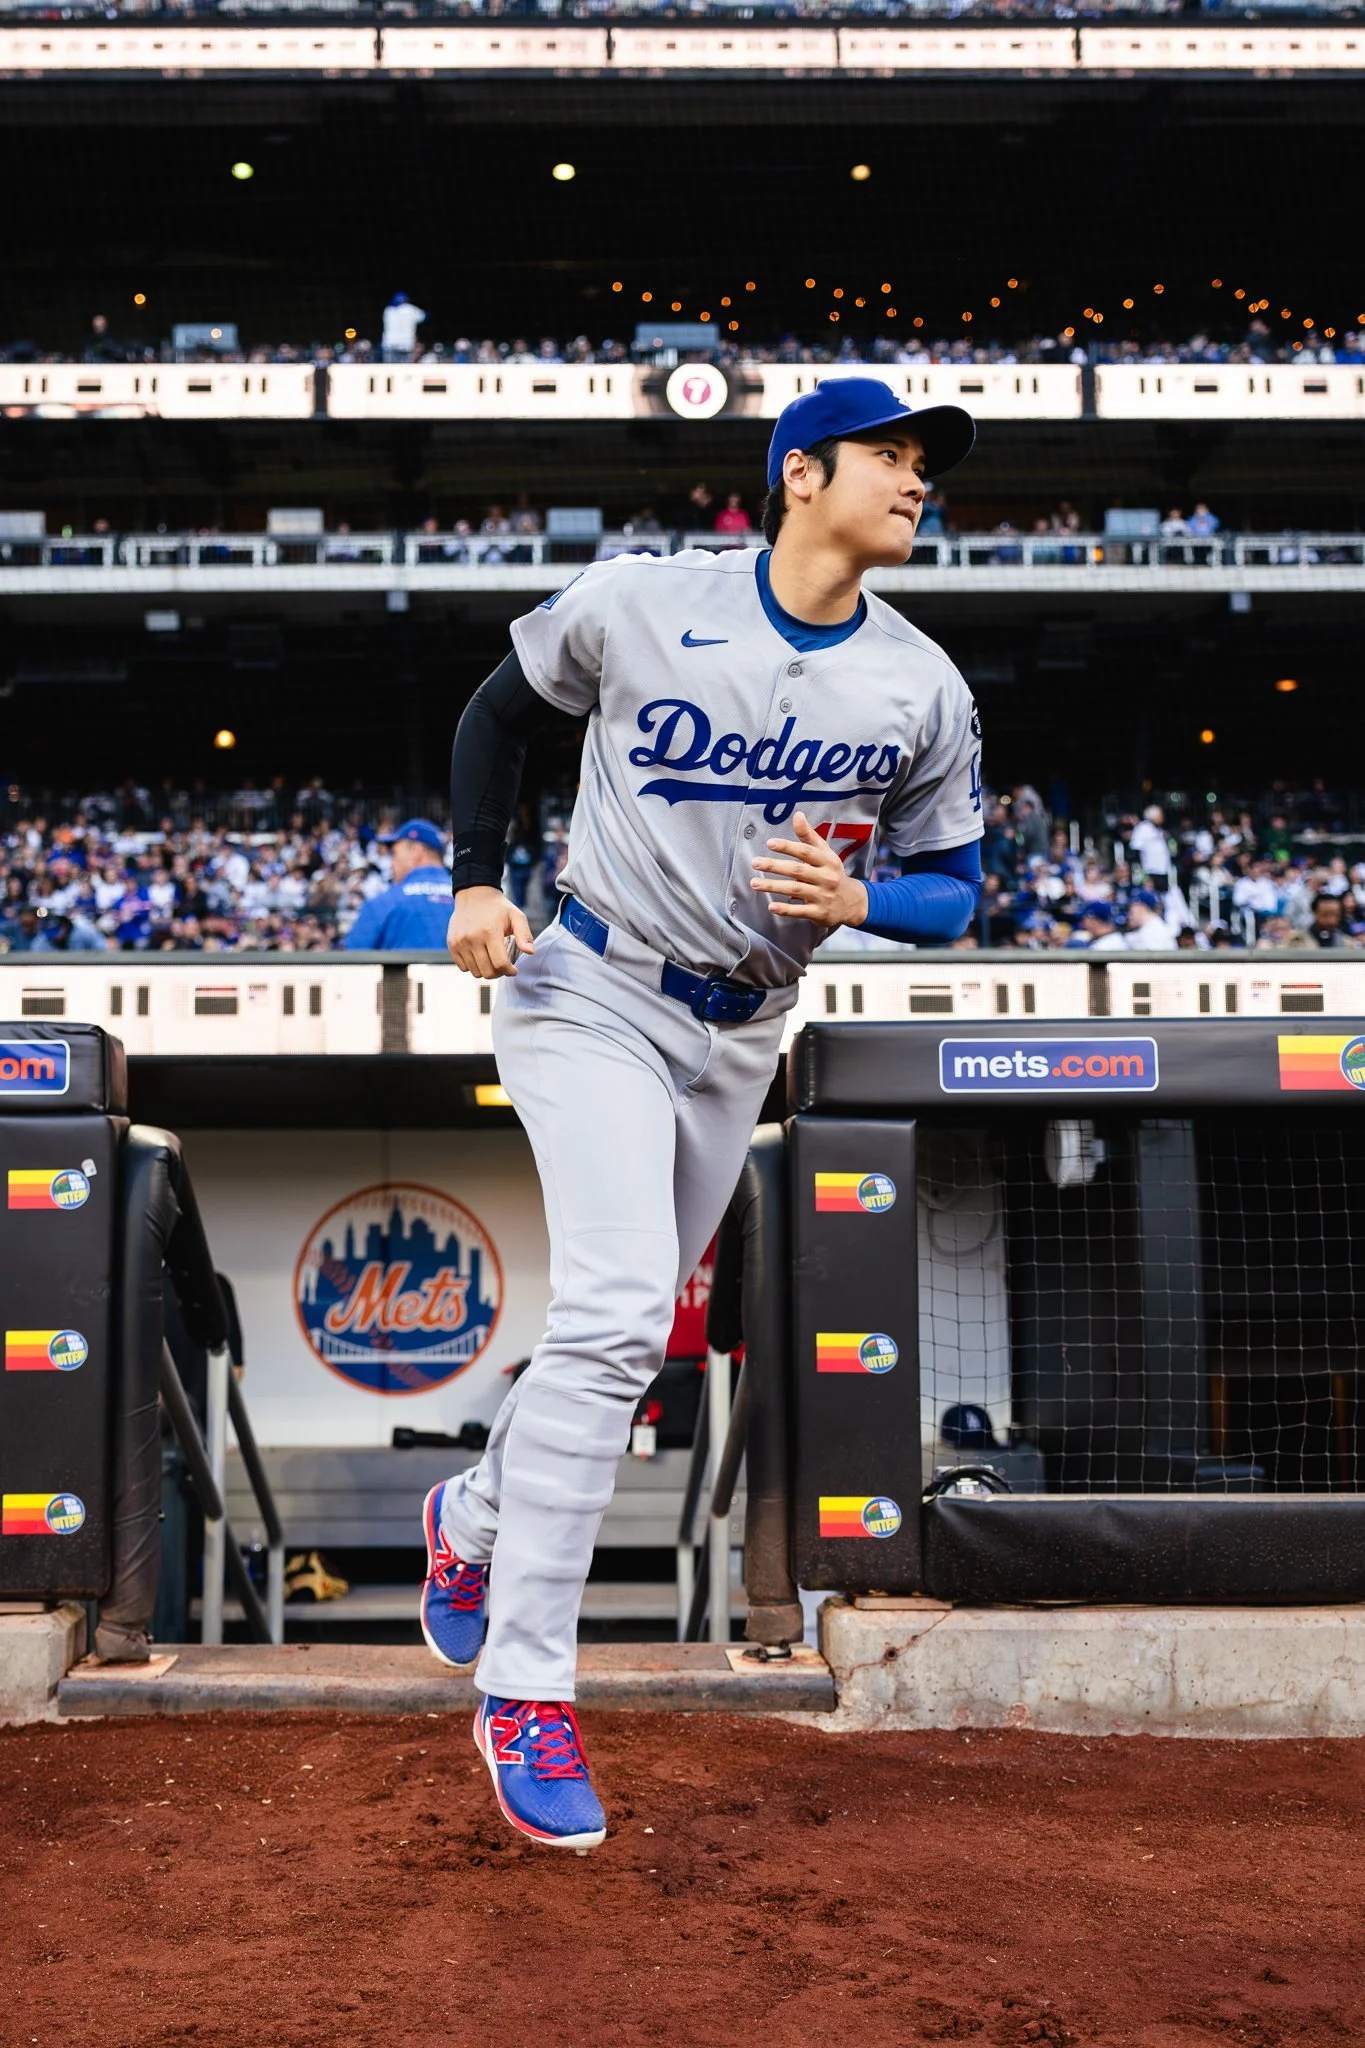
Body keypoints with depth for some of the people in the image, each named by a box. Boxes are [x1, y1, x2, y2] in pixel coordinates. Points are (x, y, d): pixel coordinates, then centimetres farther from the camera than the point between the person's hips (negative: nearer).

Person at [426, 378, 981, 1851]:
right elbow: (503, 709, 6)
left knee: (621, 1328, 14)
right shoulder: (638, 602, -10)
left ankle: (474, 1517, 43)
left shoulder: (924, 692, -3)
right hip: (593, 997, -5)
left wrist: (852, 901, -18)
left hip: (740, 1042, 5)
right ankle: (526, 1693, -12)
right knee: (616, 1315, -21)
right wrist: (476, 880, -4)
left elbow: (955, 890, 3)